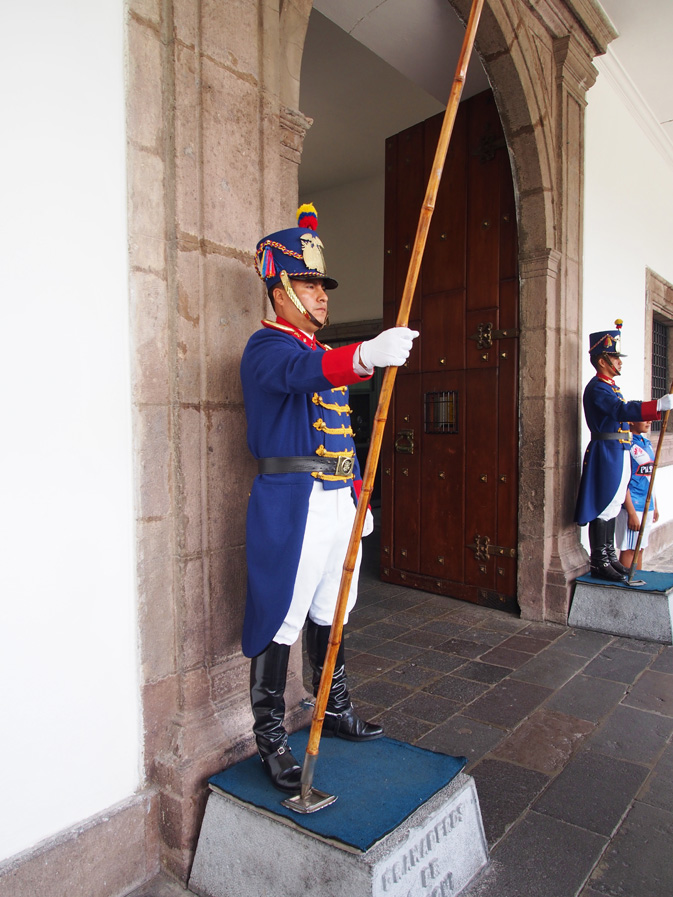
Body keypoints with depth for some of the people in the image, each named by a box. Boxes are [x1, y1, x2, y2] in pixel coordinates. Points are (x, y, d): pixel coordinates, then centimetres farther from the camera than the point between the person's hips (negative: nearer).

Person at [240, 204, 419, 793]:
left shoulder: (326, 358, 20)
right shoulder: (267, 348, -8)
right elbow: (303, 372, -33)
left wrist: (358, 494, 18)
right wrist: (367, 355, -52)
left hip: (337, 500, 9)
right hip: (289, 502, -9)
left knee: (330, 612, 18)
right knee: (281, 620, -2)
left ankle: (336, 711, 34)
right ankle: (271, 740, 13)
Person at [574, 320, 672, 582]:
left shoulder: (609, 386, 19)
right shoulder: (597, 388, -14)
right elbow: (624, 411, -27)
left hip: (618, 454, 10)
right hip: (606, 454, -10)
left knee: (611, 507, 14)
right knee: (603, 507, -6)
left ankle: (610, 558, 22)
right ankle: (599, 563, 1)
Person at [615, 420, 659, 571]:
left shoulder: (647, 443, 12)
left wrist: (655, 506, 18)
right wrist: (631, 513, -19)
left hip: (647, 506, 8)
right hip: (632, 506, -8)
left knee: (640, 549, 14)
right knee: (629, 550, -1)